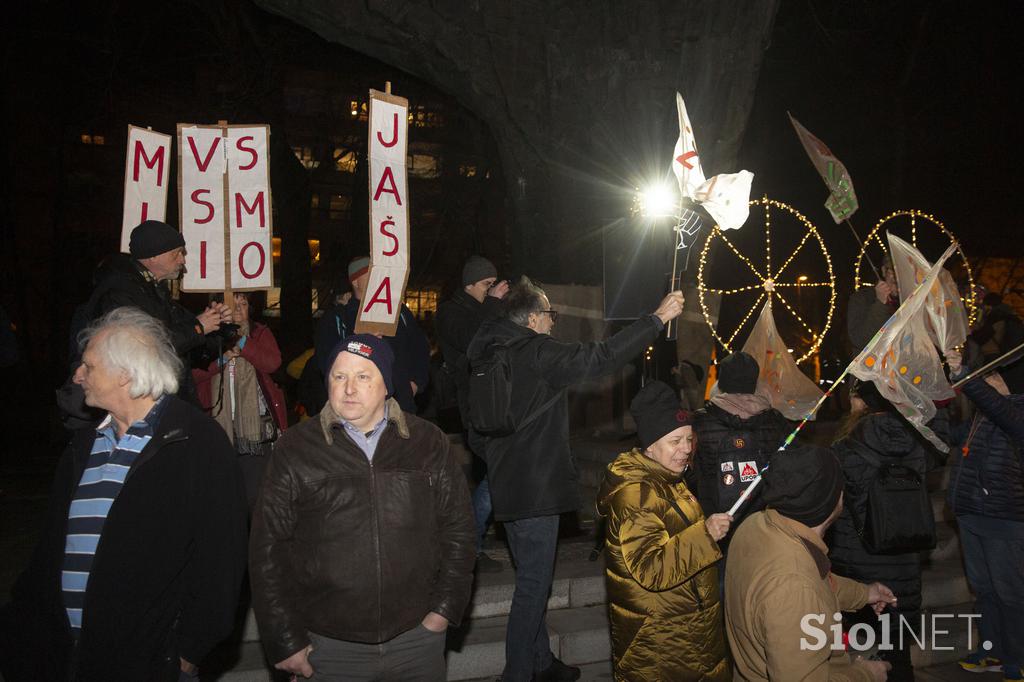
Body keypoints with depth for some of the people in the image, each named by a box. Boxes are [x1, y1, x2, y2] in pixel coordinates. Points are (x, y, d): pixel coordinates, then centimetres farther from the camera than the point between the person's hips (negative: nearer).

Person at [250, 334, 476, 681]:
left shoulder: (429, 443, 0)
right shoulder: (295, 449, -3)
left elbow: (457, 528, 4)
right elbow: (268, 548, -2)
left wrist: (445, 609, -1)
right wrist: (285, 643, -3)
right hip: (330, 647, -1)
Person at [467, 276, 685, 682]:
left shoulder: (488, 353, 9)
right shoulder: (537, 351, -17)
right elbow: (599, 358, -23)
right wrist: (658, 318, -17)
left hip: (506, 484, 9)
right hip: (535, 486, -9)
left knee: (531, 578, 20)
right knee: (533, 583, 1)